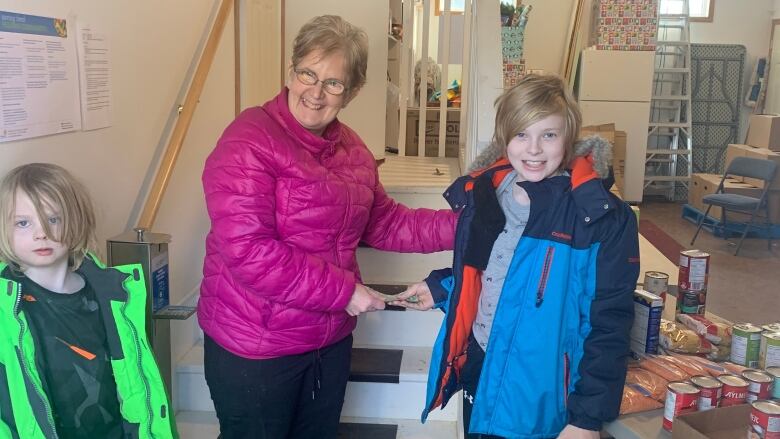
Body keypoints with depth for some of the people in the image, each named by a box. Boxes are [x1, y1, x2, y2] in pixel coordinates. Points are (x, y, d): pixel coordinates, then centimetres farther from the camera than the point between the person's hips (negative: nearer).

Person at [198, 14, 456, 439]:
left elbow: (384, 224, 12)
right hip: (254, 348, -7)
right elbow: (246, 250, -28)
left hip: (330, 340, 7)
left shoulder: (351, 149, 5)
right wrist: (344, 291, -23)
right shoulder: (250, 141, -20)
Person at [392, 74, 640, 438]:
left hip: (542, 394, -5)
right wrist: (440, 288, 1)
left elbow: (609, 326, -14)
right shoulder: (481, 194, -2)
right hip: (478, 370, 5)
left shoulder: (602, 219, -16)